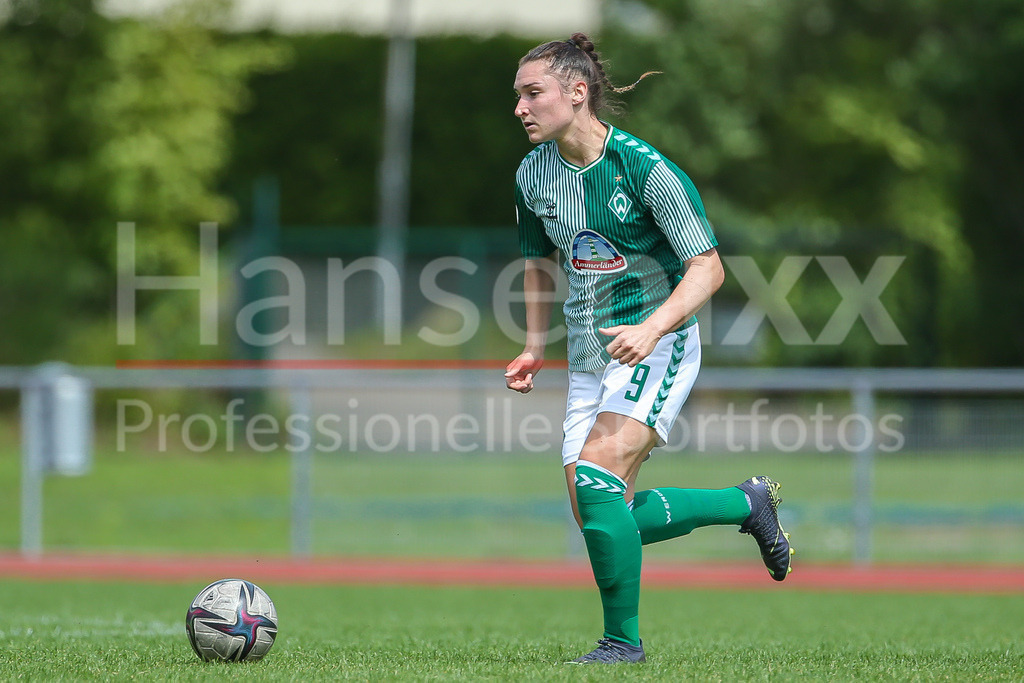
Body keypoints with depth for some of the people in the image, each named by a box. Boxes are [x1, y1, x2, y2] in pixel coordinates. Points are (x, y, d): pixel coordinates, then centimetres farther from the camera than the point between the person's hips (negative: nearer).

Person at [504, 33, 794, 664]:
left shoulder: (645, 168, -18)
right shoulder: (533, 174, 2)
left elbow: (708, 267, -17)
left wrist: (653, 327, -31)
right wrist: (535, 350, 12)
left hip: (657, 346, -7)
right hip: (590, 356, 7)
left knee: (596, 476, -25)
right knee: (596, 515, 2)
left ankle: (624, 639, -11)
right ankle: (747, 504, 23)